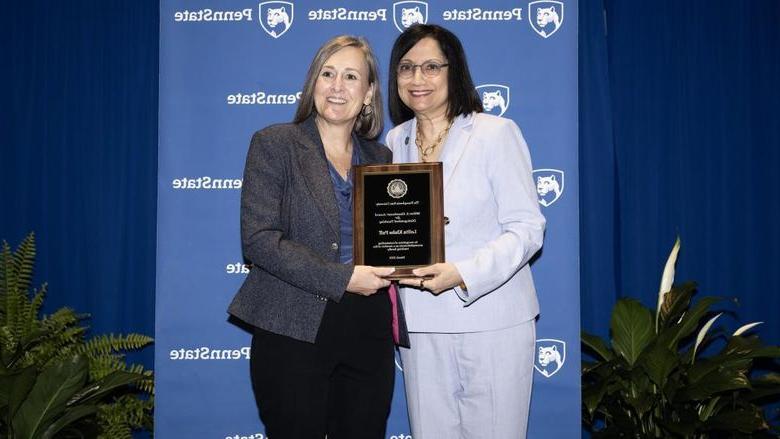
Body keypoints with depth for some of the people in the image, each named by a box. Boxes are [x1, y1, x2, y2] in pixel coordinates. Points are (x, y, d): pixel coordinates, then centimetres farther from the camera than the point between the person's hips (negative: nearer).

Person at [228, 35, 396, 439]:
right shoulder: (273, 144, -2)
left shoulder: (380, 157, 12)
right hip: (295, 334, -4)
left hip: (369, 336, 4)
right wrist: (341, 279, -18)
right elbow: (259, 239, -12)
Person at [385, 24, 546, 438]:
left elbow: (527, 228, -10)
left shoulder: (497, 133, -5)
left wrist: (462, 274, -23)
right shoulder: (395, 142, 11)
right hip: (421, 323, 4)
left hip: (491, 322, -4)